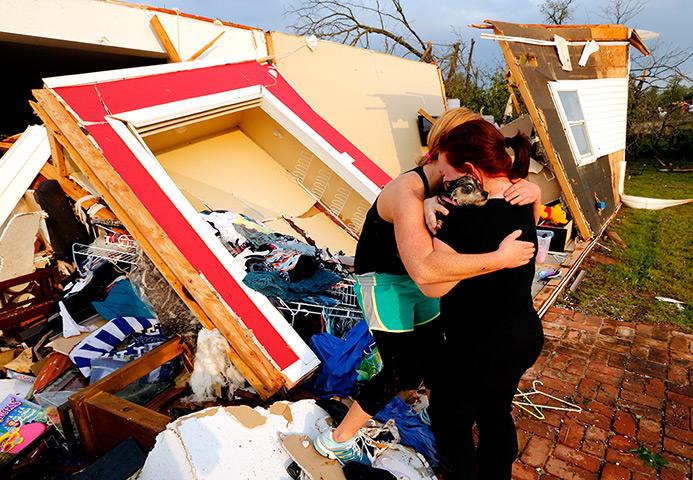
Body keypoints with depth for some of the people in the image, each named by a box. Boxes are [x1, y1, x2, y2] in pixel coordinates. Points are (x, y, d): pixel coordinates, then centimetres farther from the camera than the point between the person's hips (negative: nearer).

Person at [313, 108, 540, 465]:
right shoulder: (408, 193, -35)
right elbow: (423, 268, -51)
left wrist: (532, 192, -32)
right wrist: (499, 258, -47)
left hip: (419, 282, 7)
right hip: (382, 280, -7)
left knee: (429, 346, 24)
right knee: (402, 372, -2)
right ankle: (336, 441, 16)